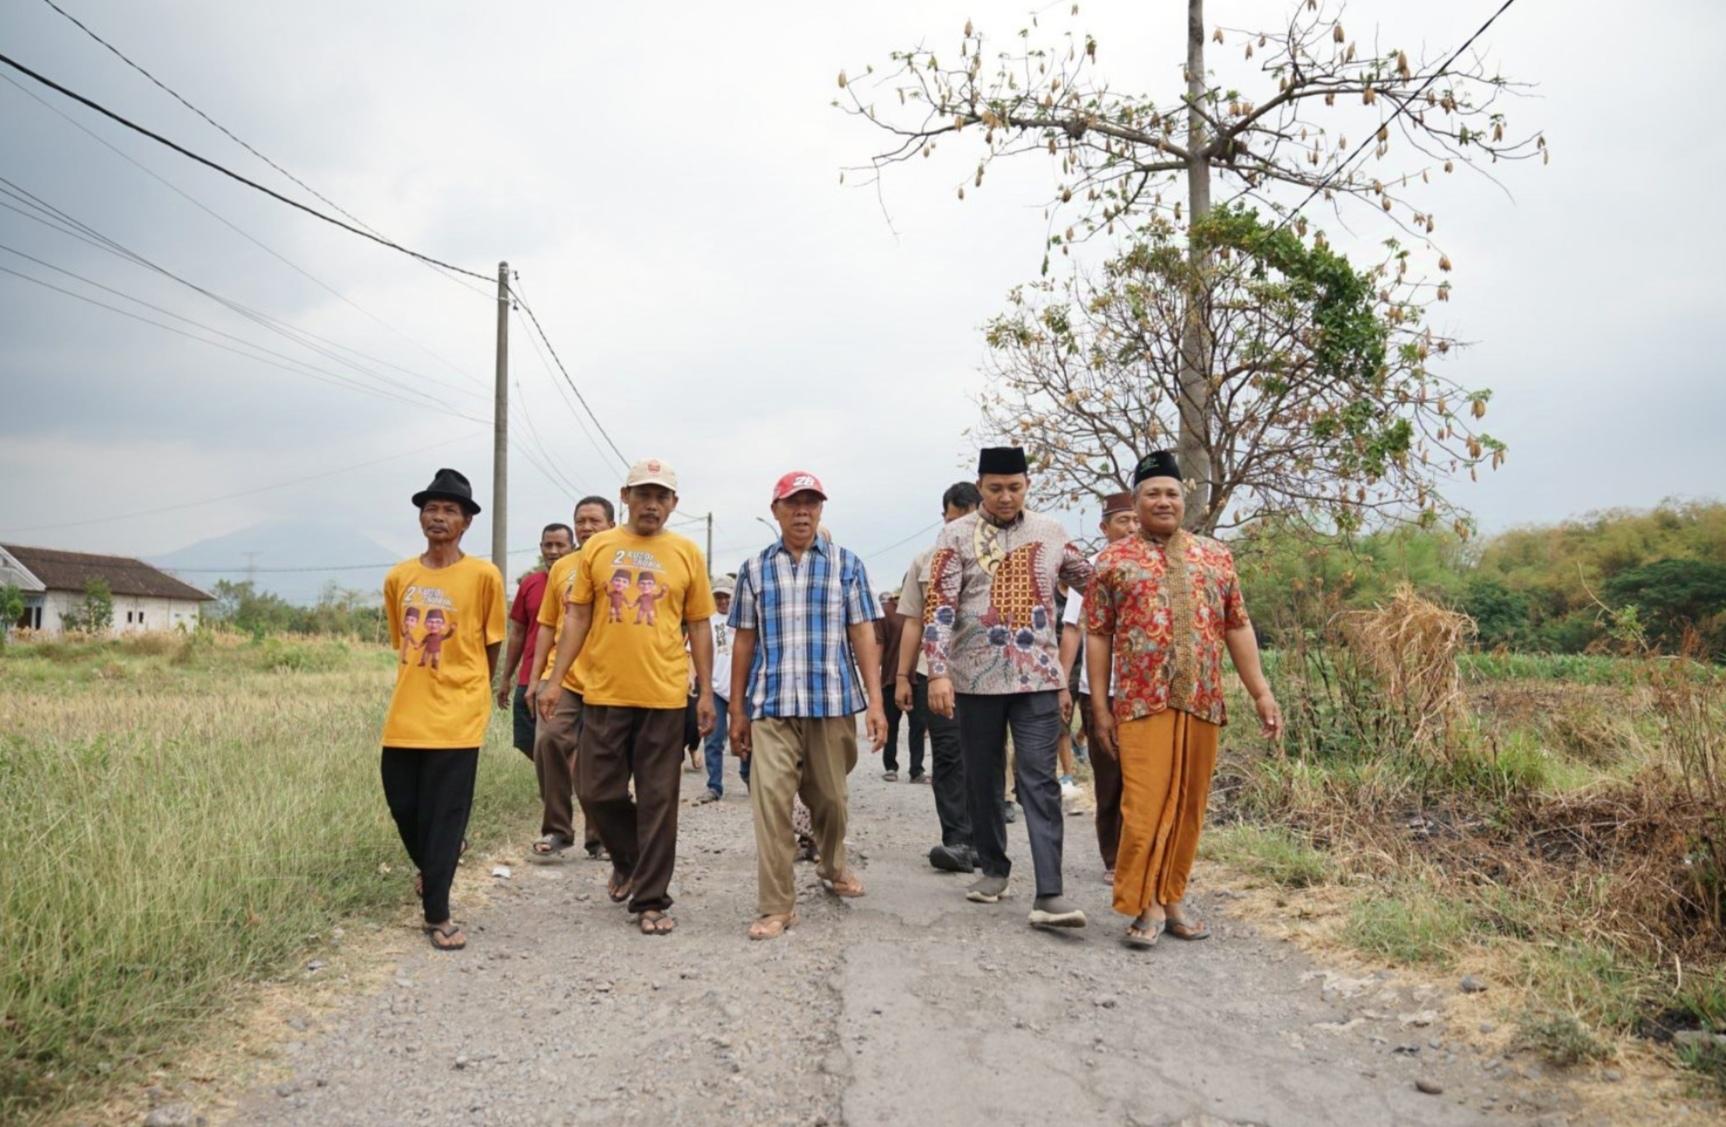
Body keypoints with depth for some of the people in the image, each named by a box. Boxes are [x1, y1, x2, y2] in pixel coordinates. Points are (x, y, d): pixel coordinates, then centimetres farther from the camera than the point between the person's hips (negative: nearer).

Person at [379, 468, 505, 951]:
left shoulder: (483, 575, -5)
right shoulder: (398, 577, 6)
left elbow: (492, 644, 4)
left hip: (457, 715, -4)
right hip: (405, 713, 4)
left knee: (445, 816, -1)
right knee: (403, 805, 11)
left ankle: (437, 914, 8)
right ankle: (431, 871, 39)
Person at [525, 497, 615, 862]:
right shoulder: (561, 568, 9)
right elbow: (548, 626, 13)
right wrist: (535, 678, 8)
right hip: (561, 676, 2)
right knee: (549, 740, -16)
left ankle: (598, 837, 21)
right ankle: (556, 831, -2)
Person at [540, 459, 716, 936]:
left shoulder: (687, 553, 3)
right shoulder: (598, 547, 5)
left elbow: (699, 626, 6)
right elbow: (577, 617, 7)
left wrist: (706, 691, 3)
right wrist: (555, 679, 1)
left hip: (665, 695, -1)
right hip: (604, 692, 1)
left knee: (657, 800, 4)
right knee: (597, 791, 6)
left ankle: (651, 900, 16)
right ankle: (628, 860, 34)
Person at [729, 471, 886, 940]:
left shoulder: (847, 564, 5)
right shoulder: (754, 568, 7)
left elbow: (863, 635, 2)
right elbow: (744, 641, 9)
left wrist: (875, 701, -5)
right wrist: (737, 709, 7)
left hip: (833, 702, 0)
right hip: (771, 705, 0)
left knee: (830, 796, 13)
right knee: (771, 800, -9)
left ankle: (832, 866, 42)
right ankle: (776, 905, -1)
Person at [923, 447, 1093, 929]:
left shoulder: (1051, 533, 8)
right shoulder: (956, 536, 0)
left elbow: (1093, 583, 19)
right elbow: (939, 607, -7)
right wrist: (938, 672, -15)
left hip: (1038, 677, 0)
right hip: (977, 678, 0)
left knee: (1039, 781, -6)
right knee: (983, 779, 10)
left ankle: (1049, 894, -9)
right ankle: (993, 869, 28)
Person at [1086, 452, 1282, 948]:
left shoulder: (1215, 556, 13)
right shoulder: (1114, 560, 4)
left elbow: (1237, 627, 13)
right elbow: (1098, 636, 3)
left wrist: (1260, 692, 7)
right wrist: (1099, 707, -2)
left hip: (1202, 702, 3)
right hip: (1142, 702, -3)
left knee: (1188, 805, 8)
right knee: (1145, 804, -9)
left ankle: (1171, 898, 21)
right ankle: (1145, 904, 3)